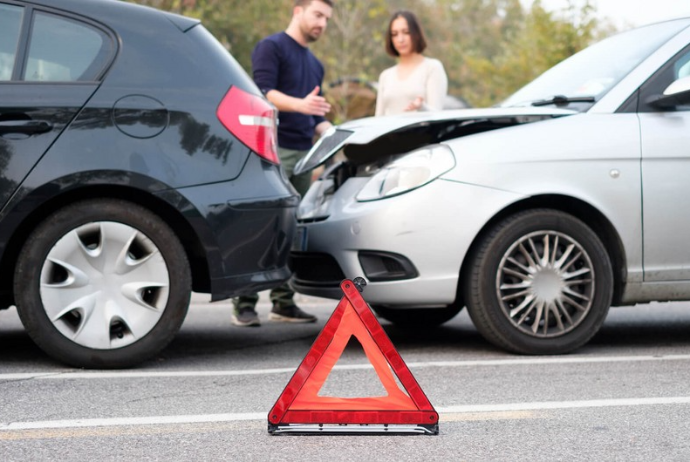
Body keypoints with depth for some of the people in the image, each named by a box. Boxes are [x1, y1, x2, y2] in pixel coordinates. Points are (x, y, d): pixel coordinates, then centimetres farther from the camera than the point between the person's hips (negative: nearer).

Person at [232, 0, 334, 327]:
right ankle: (244, 304, -10)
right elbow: (264, 91, -15)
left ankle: (283, 302, 11)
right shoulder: (271, 47, -1)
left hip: (303, 153, 8)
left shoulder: (315, 64, 24)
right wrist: (299, 104, -30)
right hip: (273, 149, -8)